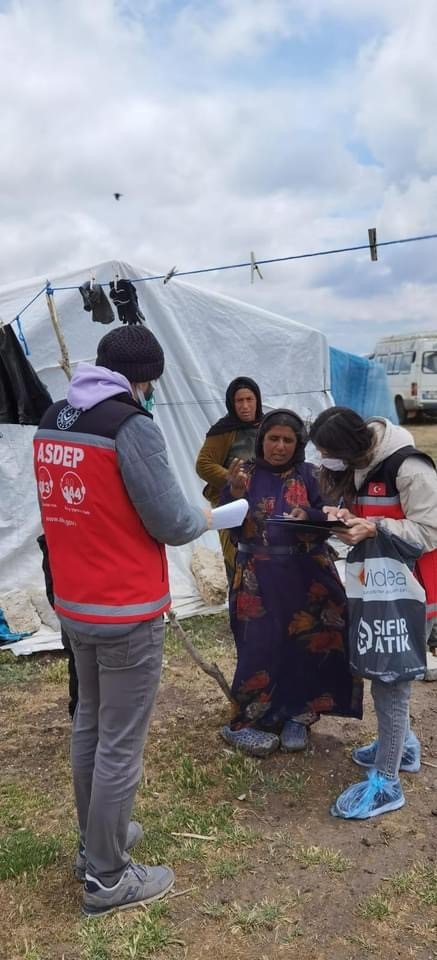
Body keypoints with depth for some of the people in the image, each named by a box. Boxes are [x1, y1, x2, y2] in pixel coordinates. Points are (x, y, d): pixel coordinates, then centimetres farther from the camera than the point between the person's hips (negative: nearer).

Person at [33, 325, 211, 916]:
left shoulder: (51, 422, 5)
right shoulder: (131, 426, -19)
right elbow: (172, 524, -16)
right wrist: (203, 518, 4)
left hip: (73, 605, 8)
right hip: (126, 612, -8)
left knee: (90, 724, 22)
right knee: (121, 744, 6)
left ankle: (94, 841, 39)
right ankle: (108, 878, 21)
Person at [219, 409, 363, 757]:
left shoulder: (309, 475, 4)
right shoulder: (247, 474, 1)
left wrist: (309, 516, -20)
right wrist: (235, 491, -25)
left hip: (306, 576, 2)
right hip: (258, 578, -1)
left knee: (305, 646, 5)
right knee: (260, 648, -2)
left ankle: (297, 716, 24)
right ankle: (244, 722, 13)